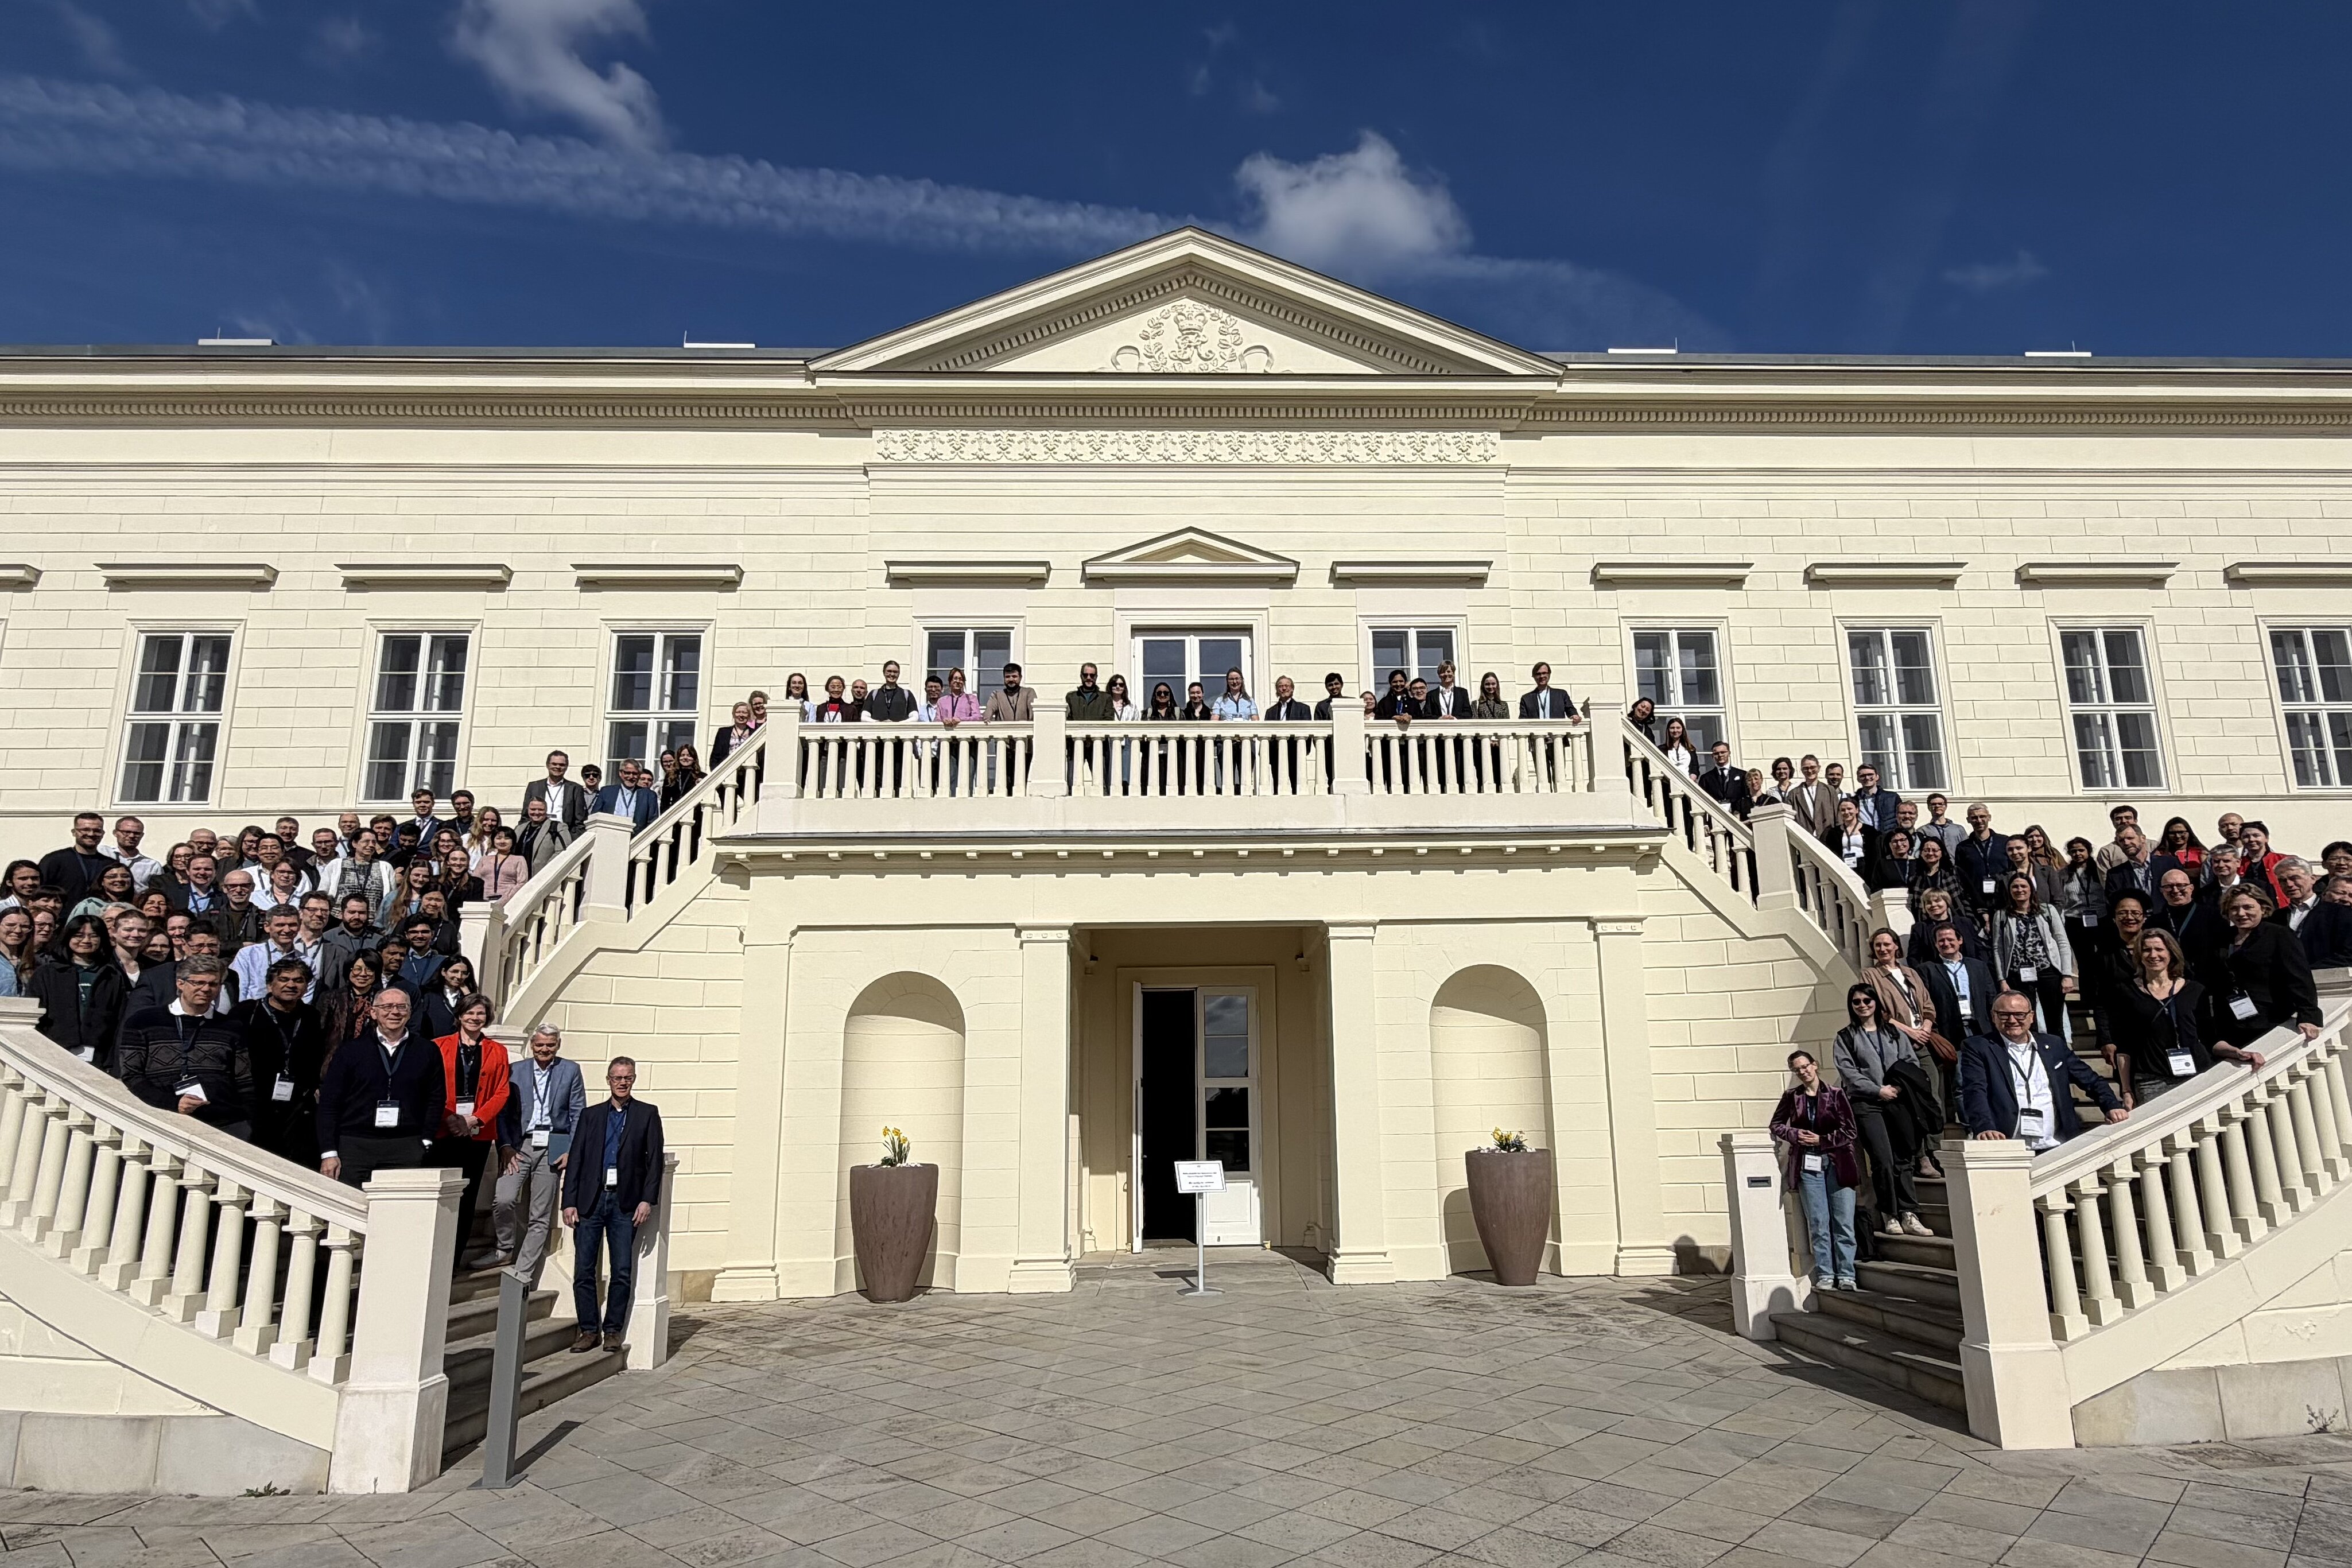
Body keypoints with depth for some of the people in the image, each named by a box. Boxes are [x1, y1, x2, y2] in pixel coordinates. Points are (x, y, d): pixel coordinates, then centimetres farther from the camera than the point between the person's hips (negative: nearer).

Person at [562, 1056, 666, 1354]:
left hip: (626, 1203, -2)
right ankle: (588, 1330, 14)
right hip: (590, 1201, 2)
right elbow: (576, 1160, 8)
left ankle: (614, 1331, 12)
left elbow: (654, 1160, 3)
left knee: (622, 1272, 1)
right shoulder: (591, 1115, 13)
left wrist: (648, 1200, -7)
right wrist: (569, 1202, 0)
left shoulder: (648, 1115, 7)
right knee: (583, 1270, 2)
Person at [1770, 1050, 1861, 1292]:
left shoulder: (1836, 1094, 0)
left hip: (1837, 1163, -1)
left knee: (1844, 1223, -2)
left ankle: (1846, 1276, 4)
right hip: (1807, 1165, 1)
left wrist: (1821, 1140, -8)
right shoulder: (1791, 1097, 7)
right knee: (1818, 1224, 1)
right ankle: (1824, 1276, 5)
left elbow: (1849, 1131, -1)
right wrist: (1795, 1135, -3)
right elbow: (1776, 1126, 15)